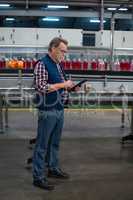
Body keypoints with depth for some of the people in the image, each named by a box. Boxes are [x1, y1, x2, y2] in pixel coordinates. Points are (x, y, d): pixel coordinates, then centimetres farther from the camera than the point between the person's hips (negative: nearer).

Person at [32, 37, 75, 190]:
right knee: (42, 144, -1)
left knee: (55, 142, 19)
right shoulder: (42, 64, -13)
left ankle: (53, 168, 33)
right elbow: (41, 87, -21)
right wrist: (63, 84, -17)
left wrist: (69, 86, 4)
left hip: (60, 109, 9)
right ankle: (38, 177, 7)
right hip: (48, 110, -8)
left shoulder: (58, 65, 13)